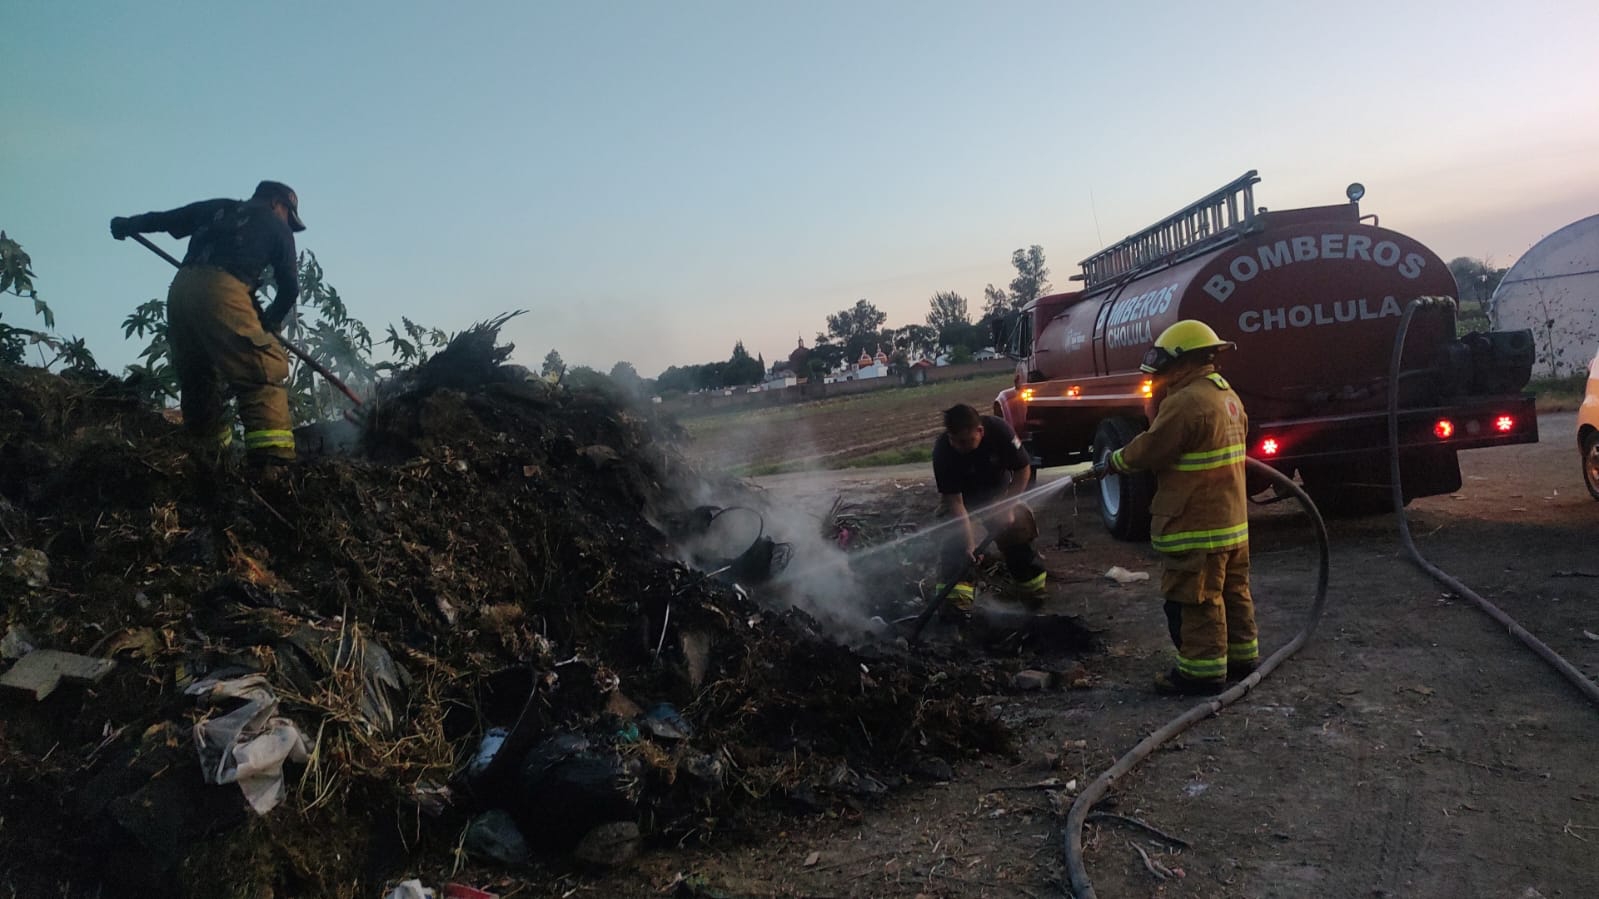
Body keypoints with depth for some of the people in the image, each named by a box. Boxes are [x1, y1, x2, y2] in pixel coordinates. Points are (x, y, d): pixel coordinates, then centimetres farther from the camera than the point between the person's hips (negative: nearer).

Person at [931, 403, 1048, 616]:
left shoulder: (999, 430, -31)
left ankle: (1031, 583, 12)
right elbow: (954, 500, -32)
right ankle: (955, 596, -17)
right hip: (963, 497, -1)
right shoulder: (942, 450, -34)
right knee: (956, 540, -21)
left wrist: (1008, 506, -24)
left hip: (997, 490, 2)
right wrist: (969, 543, -37)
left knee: (1015, 529, -9)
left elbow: (1023, 469, -16)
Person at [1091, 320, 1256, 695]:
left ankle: (1203, 670, 4)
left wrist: (1111, 463, 0)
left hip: (1196, 525, -10)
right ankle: (1241, 655, 29)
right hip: (1231, 520, 10)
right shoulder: (1228, 396, 12)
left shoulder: (1186, 401, -21)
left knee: (1196, 599, -2)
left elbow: (1149, 449, -17)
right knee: (1232, 591, 19)